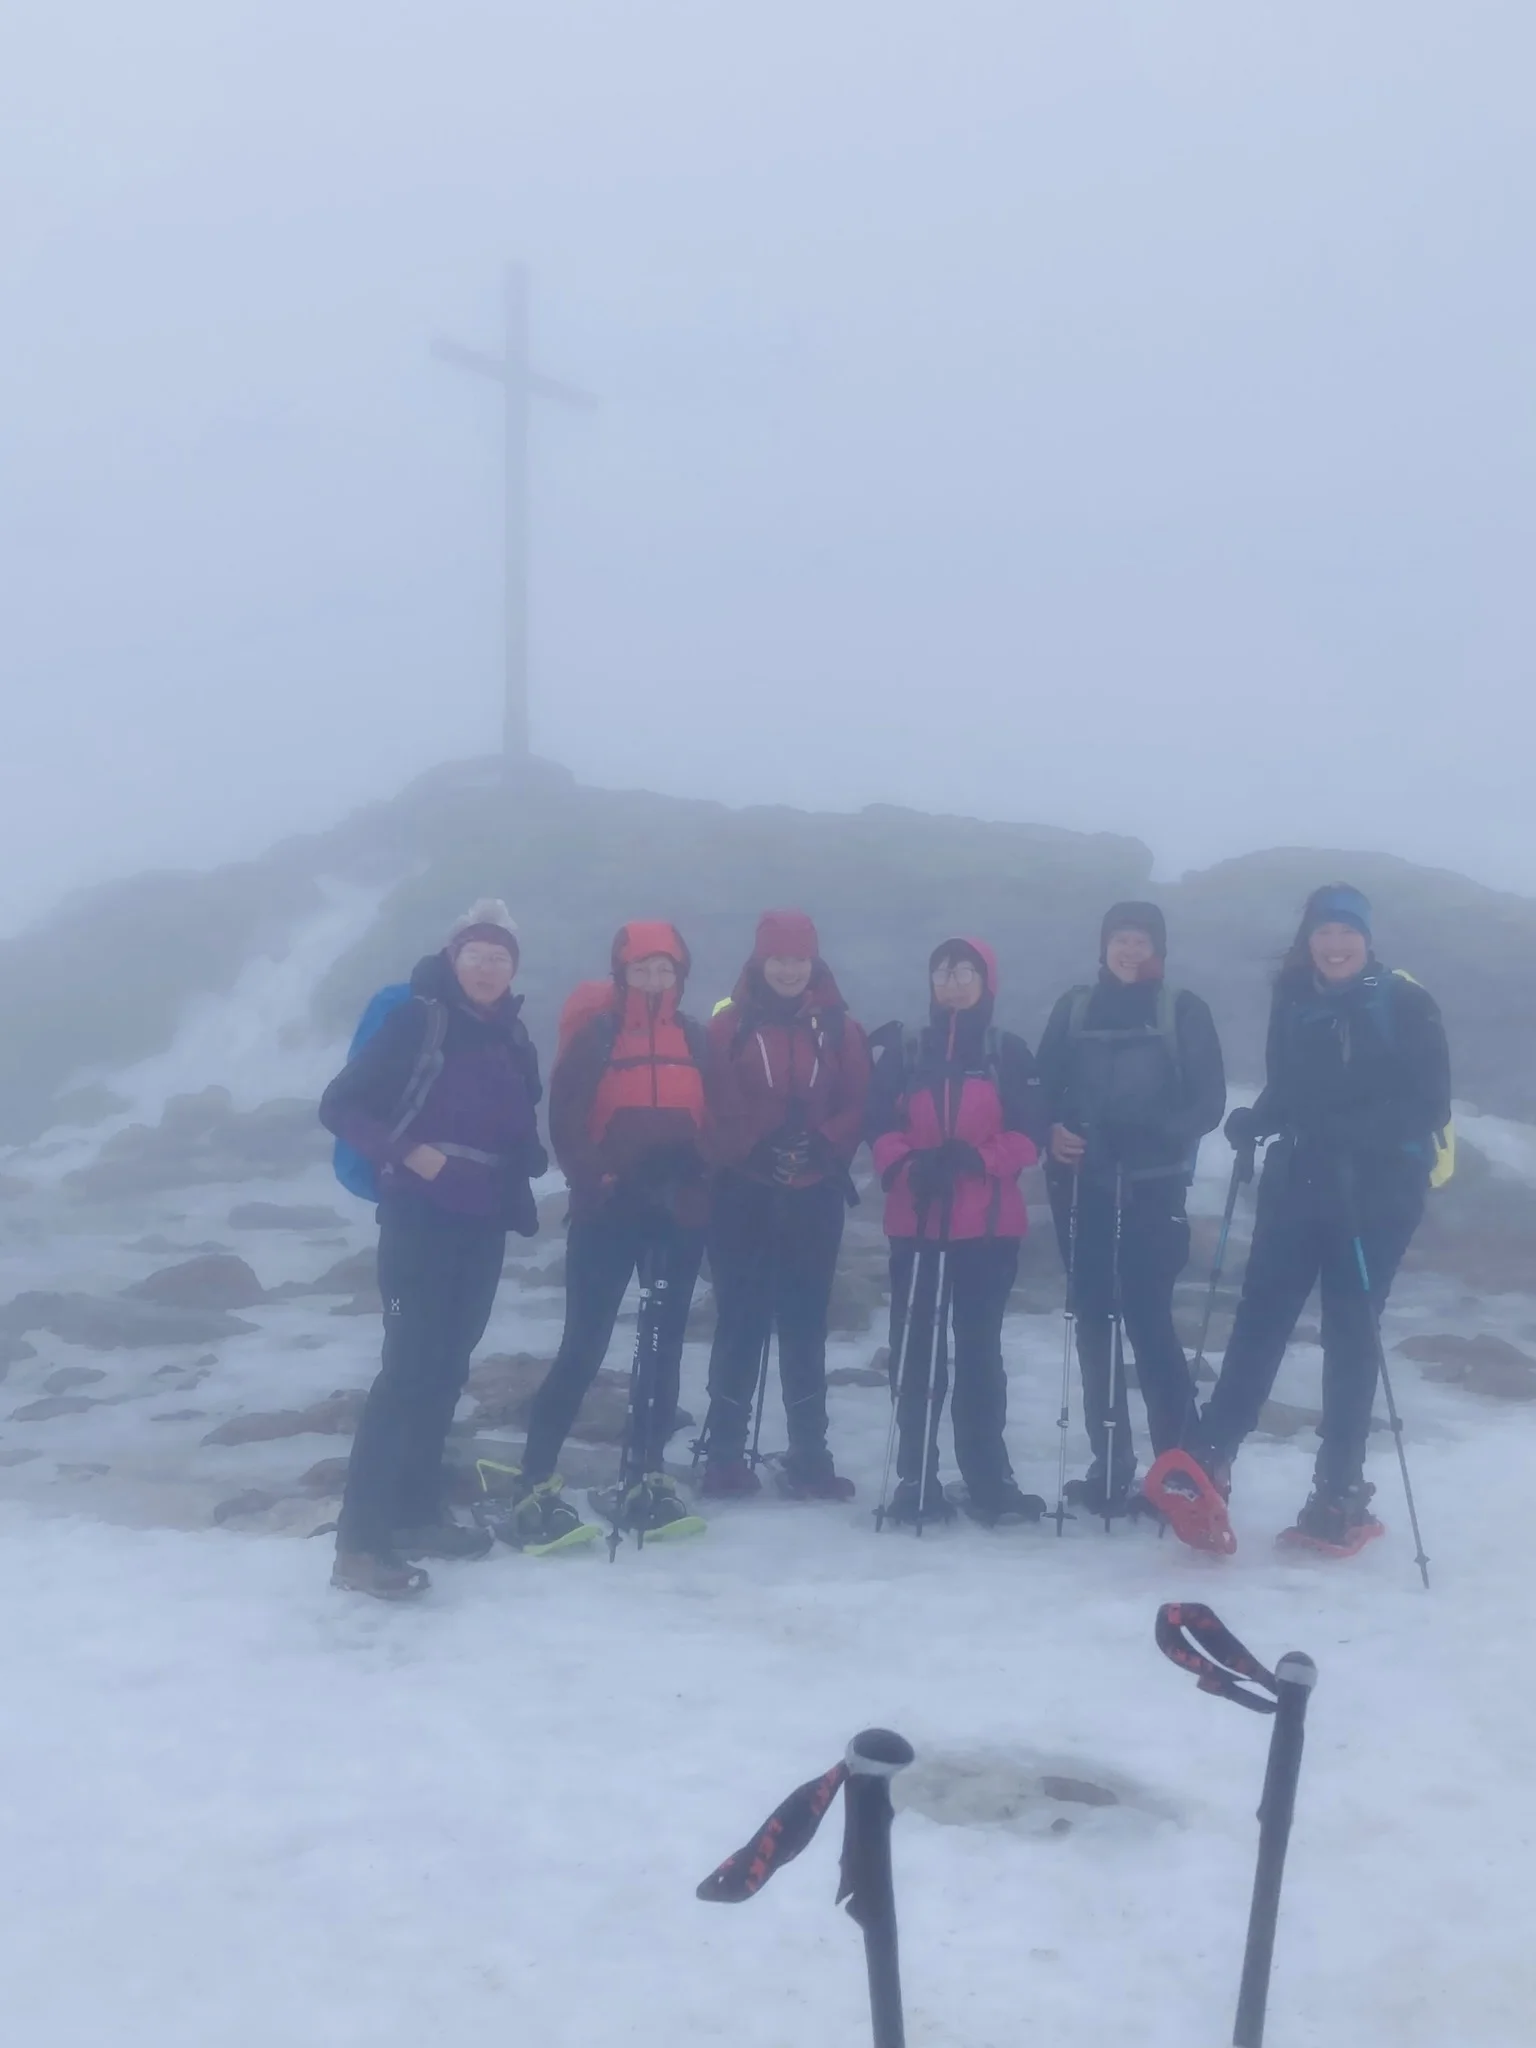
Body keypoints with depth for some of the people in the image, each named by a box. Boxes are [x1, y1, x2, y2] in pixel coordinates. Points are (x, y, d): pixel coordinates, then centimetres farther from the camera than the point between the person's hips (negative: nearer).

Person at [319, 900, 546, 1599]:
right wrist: (406, 1153, -22)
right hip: (419, 1218, -7)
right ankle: (358, 1542, -11)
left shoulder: (510, 1035, 9)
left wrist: (531, 1162, -2)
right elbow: (339, 1105, -11)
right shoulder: (417, 1020, -10)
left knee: (446, 1367, 12)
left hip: (482, 1224, 7)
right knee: (409, 1366, -12)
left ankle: (417, 1512, 23)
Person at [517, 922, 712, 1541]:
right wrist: (597, 1180, -17)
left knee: (664, 1348, 8)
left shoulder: (694, 1039, 10)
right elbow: (566, 1119, -7)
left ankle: (642, 1481, 17)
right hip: (607, 1211, -5)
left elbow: (714, 1120, 10)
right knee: (584, 1346, -7)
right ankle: (536, 1482, 0)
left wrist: (699, 1180, -5)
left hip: (678, 1212, 5)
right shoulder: (595, 1034, -3)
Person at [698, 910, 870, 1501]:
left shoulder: (839, 1027, 6)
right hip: (743, 1194, -2)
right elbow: (713, 1105, -4)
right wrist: (753, 1148, -17)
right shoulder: (729, 1024, 0)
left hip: (815, 1196, 2)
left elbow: (859, 1103, 4)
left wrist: (824, 1144, -12)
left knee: (806, 1325, 7)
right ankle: (724, 1455, 10)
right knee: (740, 1324, 2)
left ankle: (809, 1458, 13)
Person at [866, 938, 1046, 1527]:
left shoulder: (1010, 1052, 5)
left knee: (980, 1349, 3)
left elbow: (1030, 1134, 0)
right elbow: (879, 1127, 3)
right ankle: (915, 1480, 11)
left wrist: (978, 1159, -17)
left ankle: (990, 1480, 11)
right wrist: (907, 1167, -17)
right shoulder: (903, 1050, 8)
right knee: (916, 1351, 2)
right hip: (916, 1222, 1)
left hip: (990, 1225, -1)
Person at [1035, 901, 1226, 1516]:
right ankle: (1110, 1466, 13)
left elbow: (1209, 1101, -3)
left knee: (1148, 1318, -10)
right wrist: (1052, 1131, -12)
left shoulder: (1184, 1012, 2)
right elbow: (1043, 1088, 9)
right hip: (1081, 1188, 3)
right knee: (1094, 1322, 5)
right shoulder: (1074, 1009, 10)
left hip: (1152, 1190, -3)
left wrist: (1157, 1132, -20)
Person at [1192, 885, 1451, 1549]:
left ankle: (1341, 1491, 12)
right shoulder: (1293, 1002, 5)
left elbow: (1428, 1104, -11)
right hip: (1297, 1187, 3)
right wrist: (1257, 1120, -8)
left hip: (1377, 1194, -3)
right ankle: (1210, 1461, 0)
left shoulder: (1405, 1004, -7)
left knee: (1352, 1333, 3)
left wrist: (1354, 1132, -25)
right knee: (1259, 1320, -2)